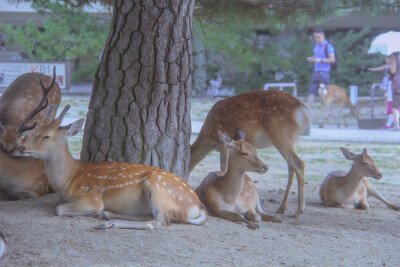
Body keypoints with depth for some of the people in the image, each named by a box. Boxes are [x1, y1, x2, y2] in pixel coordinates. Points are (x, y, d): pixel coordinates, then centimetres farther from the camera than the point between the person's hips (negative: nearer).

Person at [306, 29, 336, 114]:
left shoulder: (328, 47, -9)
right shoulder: (316, 45, 15)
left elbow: (332, 59, -16)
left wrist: (320, 60, -24)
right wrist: (311, 59, 6)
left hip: (324, 73, -7)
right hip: (316, 72, 7)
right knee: (311, 92, 1)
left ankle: (332, 112, 4)